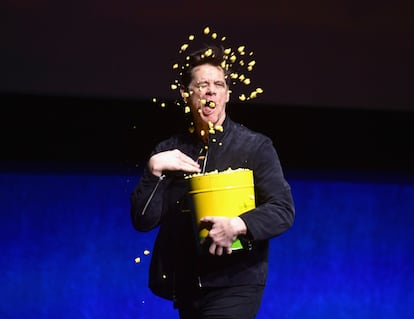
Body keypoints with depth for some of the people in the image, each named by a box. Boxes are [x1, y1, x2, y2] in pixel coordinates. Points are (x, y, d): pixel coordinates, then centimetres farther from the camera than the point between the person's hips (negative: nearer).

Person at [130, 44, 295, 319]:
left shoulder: (255, 147, 0)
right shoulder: (169, 152, 9)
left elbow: (283, 211, -8)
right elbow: (143, 220, 4)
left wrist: (237, 226, -25)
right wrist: (154, 170, -10)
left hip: (235, 283, -4)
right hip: (185, 285, 4)